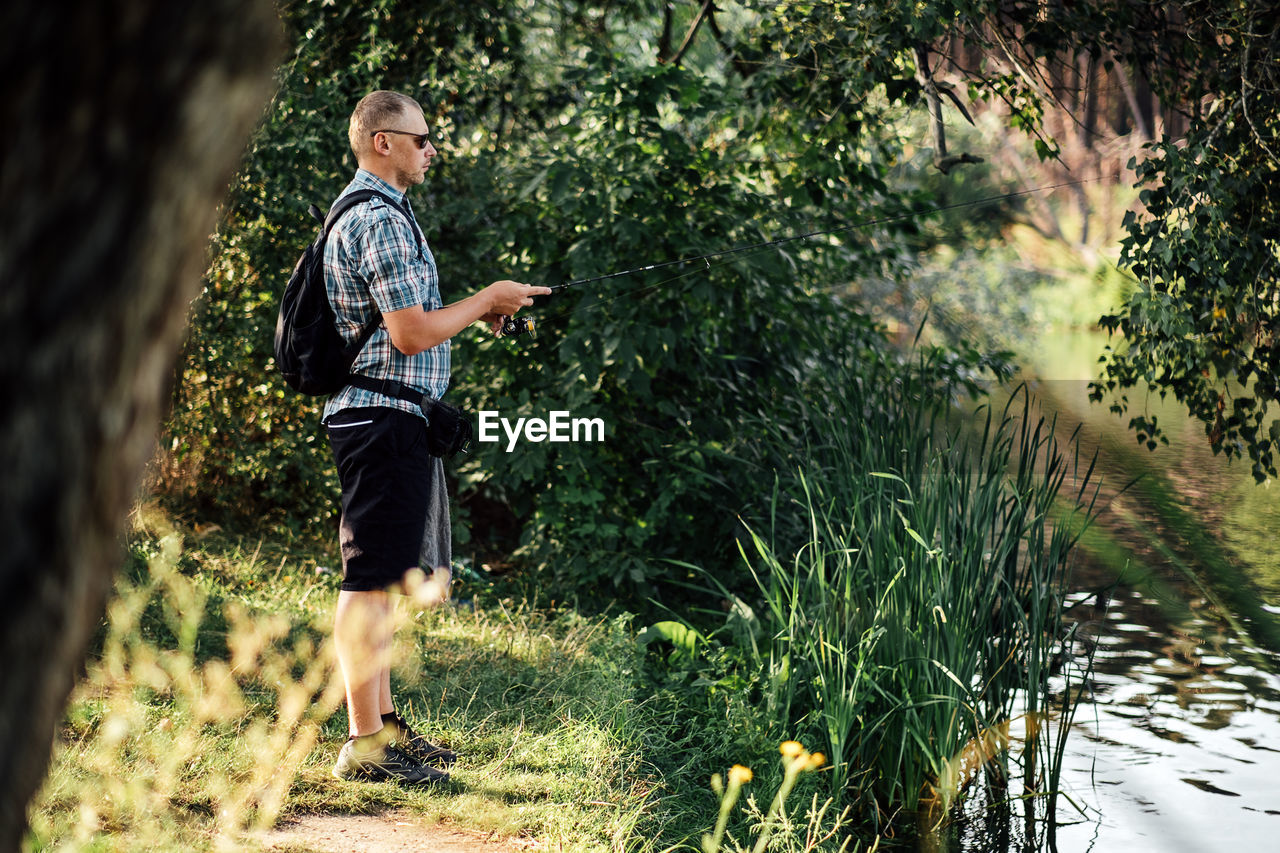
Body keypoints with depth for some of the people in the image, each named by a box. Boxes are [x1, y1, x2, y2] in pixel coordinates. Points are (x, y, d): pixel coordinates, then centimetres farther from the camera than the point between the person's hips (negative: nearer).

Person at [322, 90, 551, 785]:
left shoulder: (363, 212, 20)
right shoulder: (381, 220, -15)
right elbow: (413, 333, -20)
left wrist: (475, 310, 17)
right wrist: (486, 301, -7)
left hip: (393, 420, 11)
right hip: (384, 417, -11)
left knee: (387, 576, 15)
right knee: (371, 577, -8)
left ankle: (382, 722, 23)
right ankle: (364, 744, -4)